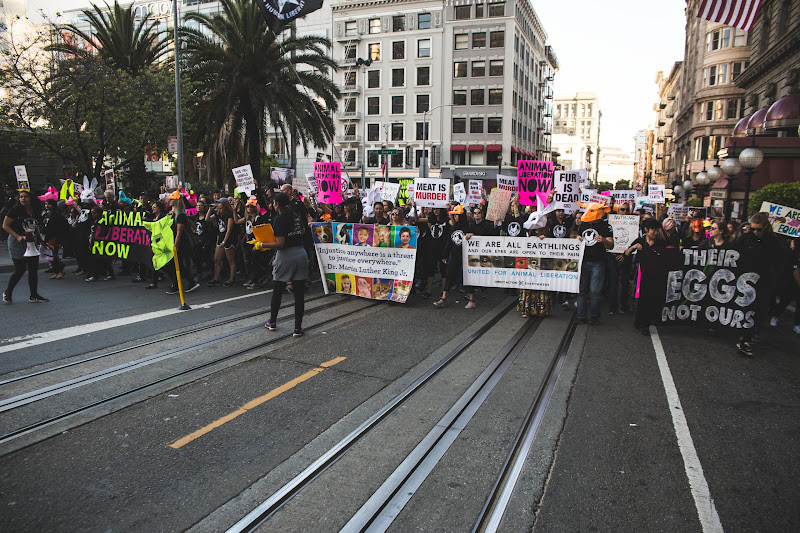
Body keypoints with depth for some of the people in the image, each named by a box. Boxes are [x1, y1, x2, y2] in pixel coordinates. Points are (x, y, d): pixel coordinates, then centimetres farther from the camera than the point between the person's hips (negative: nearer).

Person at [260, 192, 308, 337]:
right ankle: (298, 327, 4)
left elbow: (280, 244, -17)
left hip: (285, 256, -5)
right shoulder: (296, 215, 9)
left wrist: (262, 245, -7)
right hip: (301, 253, 5)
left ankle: (272, 322, 27)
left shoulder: (279, 219, -11)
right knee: (299, 292, 4)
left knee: (277, 290, 13)